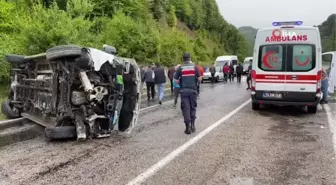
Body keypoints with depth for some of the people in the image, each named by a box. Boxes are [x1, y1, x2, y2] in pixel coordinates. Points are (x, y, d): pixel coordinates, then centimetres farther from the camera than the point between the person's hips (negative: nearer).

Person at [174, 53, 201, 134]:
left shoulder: (180, 68, -1)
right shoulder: (194, 66, 1)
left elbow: (176, 80, -4)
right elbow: (199, 78, -3)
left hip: (184, 90, -1)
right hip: (193, 90, 1)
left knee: (186, 108, 2)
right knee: (193, 107, 15)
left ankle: (188, 127, -1)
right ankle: (192, 125, 16)